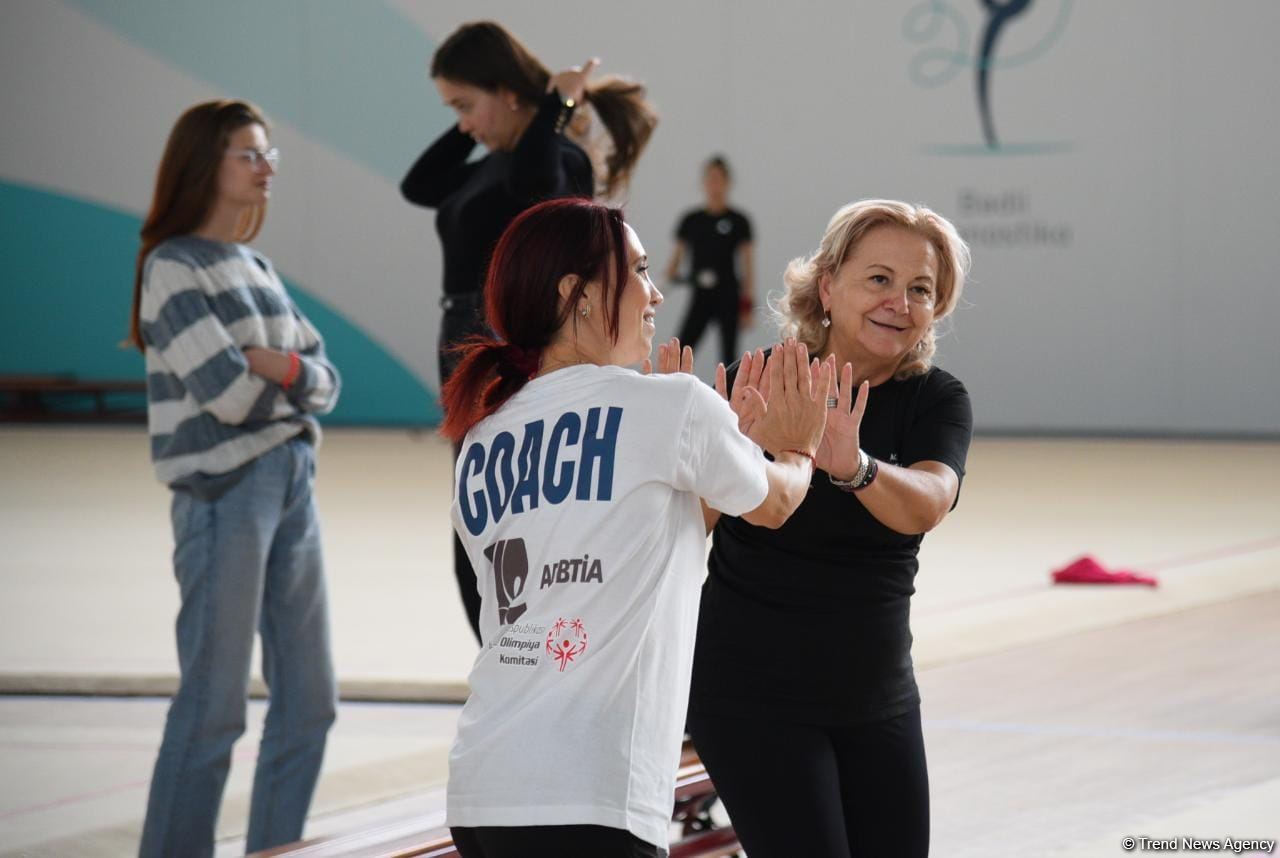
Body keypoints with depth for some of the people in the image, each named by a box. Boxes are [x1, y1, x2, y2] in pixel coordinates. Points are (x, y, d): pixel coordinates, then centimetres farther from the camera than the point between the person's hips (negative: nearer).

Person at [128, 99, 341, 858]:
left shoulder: (256, 268, 15)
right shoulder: (173, 268, -9)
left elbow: (325, 382, 8)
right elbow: (228, 393, -17)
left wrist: (274, 366, -11)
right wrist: (293, 376, 1)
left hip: (292, 482, 8)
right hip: (223, 490, -8)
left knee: (310, 699, 9)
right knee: (215, 706, -6)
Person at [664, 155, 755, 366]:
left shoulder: (738, 221, 0)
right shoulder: (691, 220, 7)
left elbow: (747, 265, 0)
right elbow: (678, 255, 12)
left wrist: (747, 306, -5)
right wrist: (671, 274, -8)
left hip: (728, 297, -2)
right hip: (700, 296, 2)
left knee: (729, 355, 2)